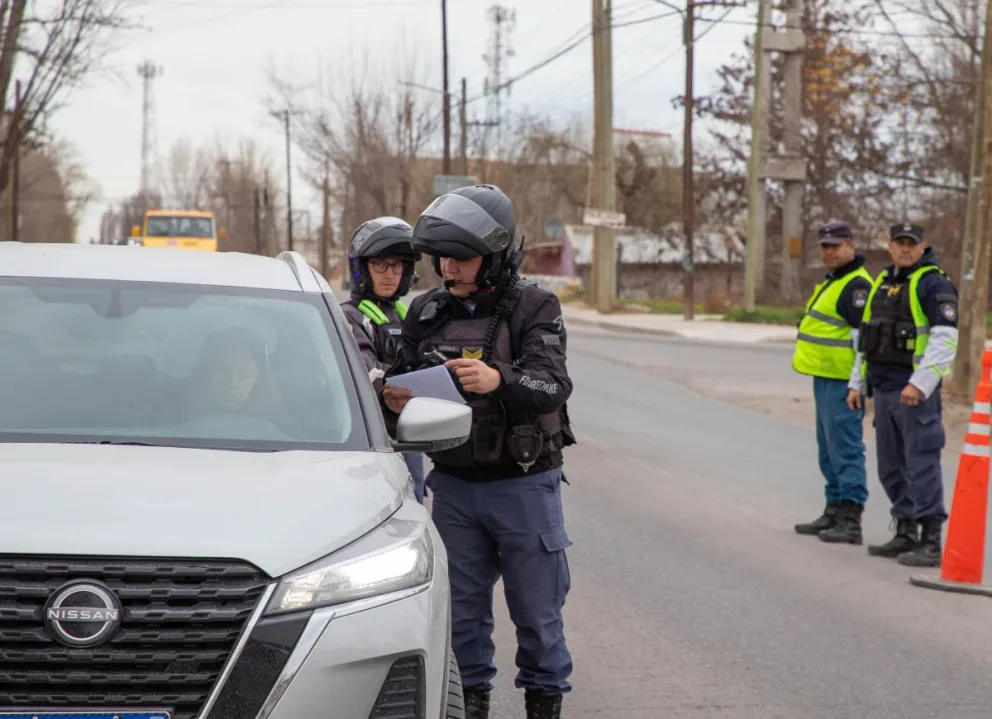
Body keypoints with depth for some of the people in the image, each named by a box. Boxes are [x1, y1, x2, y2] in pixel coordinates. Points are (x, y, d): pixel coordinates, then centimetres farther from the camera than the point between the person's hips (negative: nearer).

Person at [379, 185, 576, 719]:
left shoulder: (534, 309, -10)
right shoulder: (426, 312, 3)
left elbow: (552, 388, -24)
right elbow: (402, 385, 10)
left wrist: (500, 380, -44)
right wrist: (392, 403, -15)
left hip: (524, 484, -4)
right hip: (454, 484, 4)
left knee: (536, 606, 4)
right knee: (462, 605, 9)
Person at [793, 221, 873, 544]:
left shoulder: (856, 285, -15)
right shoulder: (832, 282, 19)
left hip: (842, 382, -11)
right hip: (825, 378, 11)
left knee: (845, 450, -10)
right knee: (829, 449, 16)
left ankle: (850, 521, -9)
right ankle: (834, 512, 25)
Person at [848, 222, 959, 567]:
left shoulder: (934, 283, -9)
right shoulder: (883, 282, 17)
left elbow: (945, 339, -18)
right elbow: (866, 337, 24)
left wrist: (919, 383, -24)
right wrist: (857, 382, 19)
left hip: (915, 390, -8)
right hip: (884, 389, 8)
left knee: (921, 465, -8)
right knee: (891, 467, 12)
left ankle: (931, 543, -6)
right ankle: (905, 535, 21)